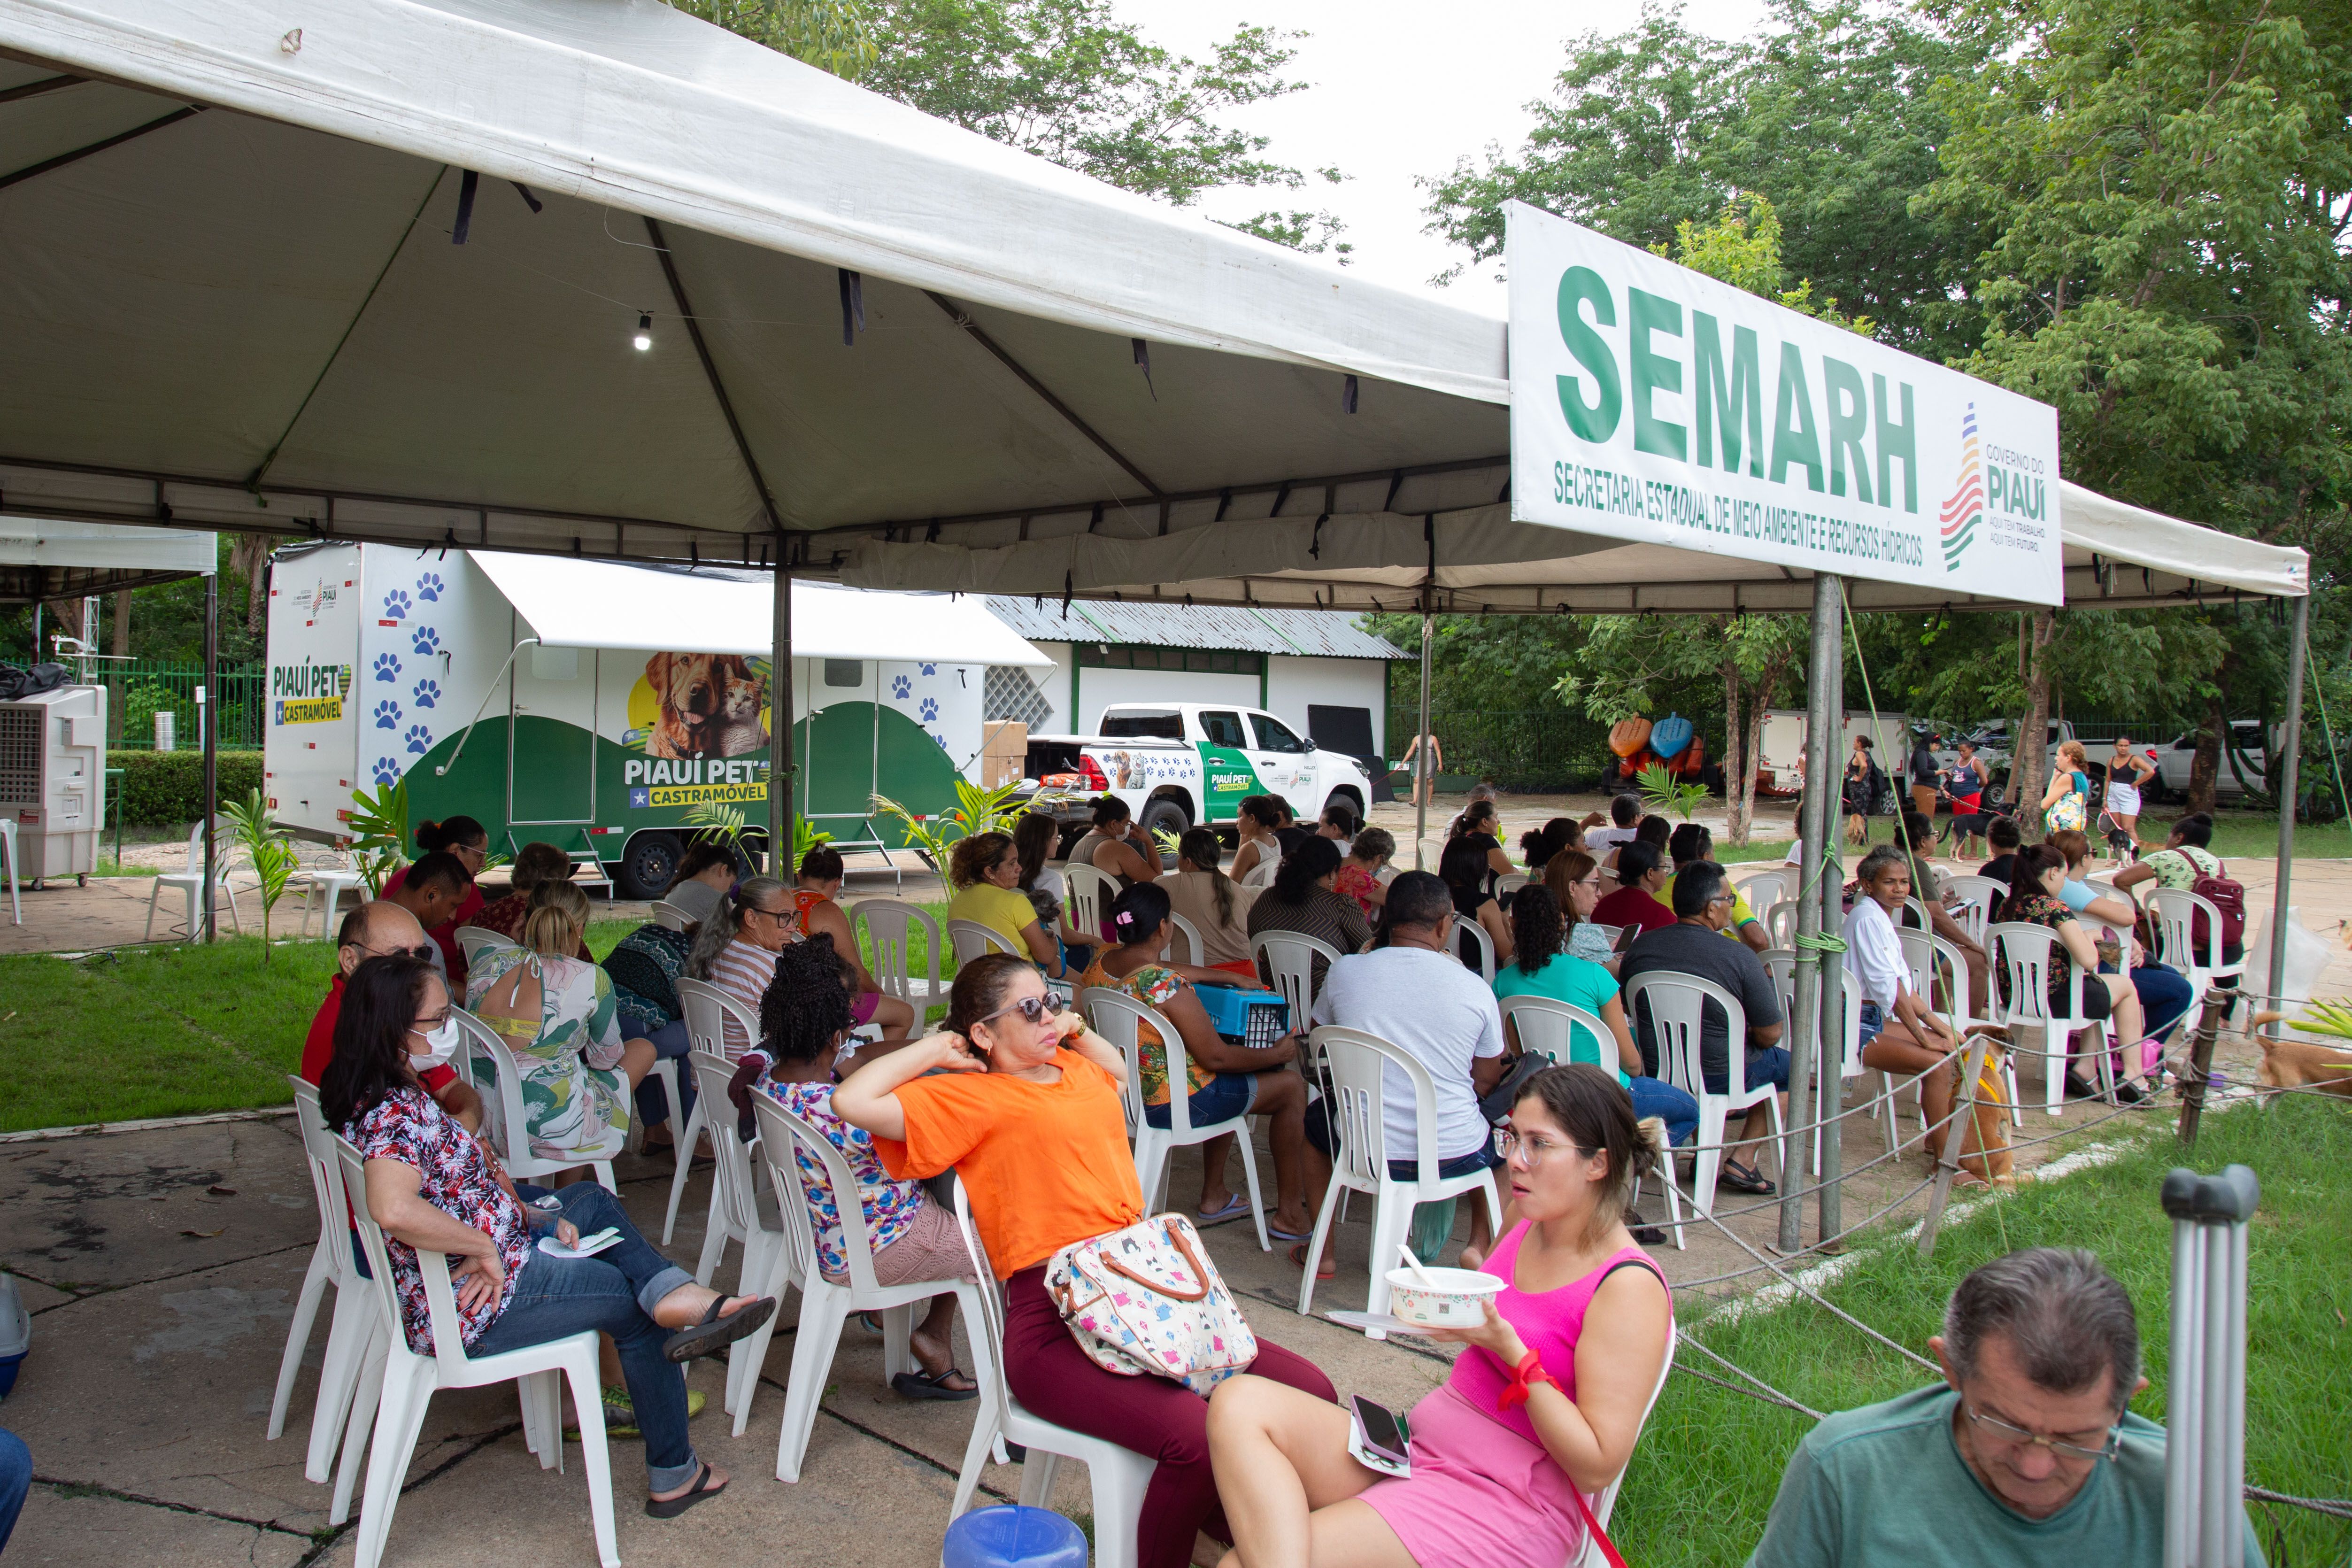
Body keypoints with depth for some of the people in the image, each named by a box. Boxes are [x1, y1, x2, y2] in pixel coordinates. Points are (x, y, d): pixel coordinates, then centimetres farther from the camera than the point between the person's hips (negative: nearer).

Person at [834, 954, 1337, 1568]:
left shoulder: (1076, 1069, 20)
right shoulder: (970, 1095, 0)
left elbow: (1119, 1069, 46)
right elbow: (853, 1102, -13)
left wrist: (1077, 1031, 26)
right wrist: (936, 1049, 0)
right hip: (1053, 1326, -7)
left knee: (1310, 1394, -9)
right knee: (1198, 1438, -30)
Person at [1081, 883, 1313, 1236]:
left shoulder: (1102, 962, -5)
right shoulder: (1167, 987, -29)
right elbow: (1216, 1056, -22)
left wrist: (1229, 977, 20)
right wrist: (1277, 1054, -7)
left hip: (1124, 1094, 9)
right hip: (1171, 1106, -9)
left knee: (1229, 1081, 33)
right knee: (1292, 1087, 8)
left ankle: (1213, 1198, 39)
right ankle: (1291, 1214, 18)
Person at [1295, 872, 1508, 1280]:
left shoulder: (1346, 971, -6)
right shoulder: (1474, 988, -8)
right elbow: (1487, 1081, 4)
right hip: (1454, 1158, 0)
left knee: (1314, 1116, 34)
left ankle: (1322, 1252, 35)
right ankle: (1481, 1245, 25)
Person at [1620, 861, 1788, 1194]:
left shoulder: (1640, 946, -5)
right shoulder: (1739, 956, -18)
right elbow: (1769, 1035, -11)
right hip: (1720, 1078, -5)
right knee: (1788, 1064, 21)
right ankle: (1741, 1161, 15)